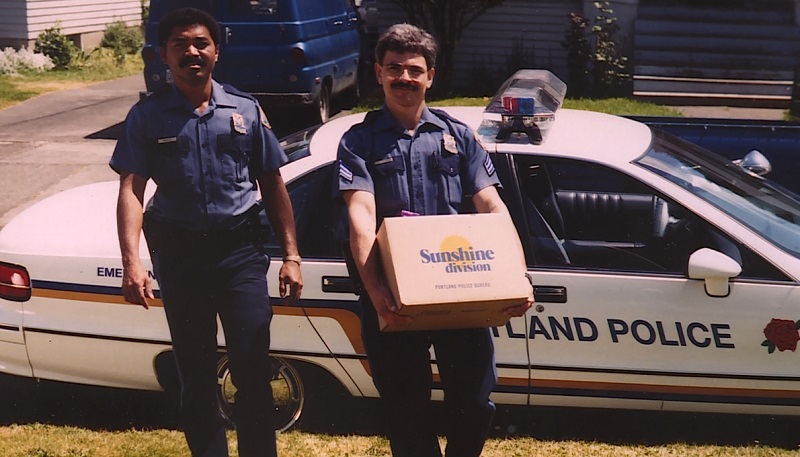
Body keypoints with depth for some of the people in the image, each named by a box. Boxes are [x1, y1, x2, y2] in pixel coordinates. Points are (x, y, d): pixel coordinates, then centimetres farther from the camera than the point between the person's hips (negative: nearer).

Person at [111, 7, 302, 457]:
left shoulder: (246, 110, 4)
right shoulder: (147, 116, 0)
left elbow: (274, 186, 7)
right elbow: (131, 190, -7)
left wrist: (292, 256, 3)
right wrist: (132, 261, -19)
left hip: (241, 250, 0)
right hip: (179, 252, 0)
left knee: (253, 367, -4)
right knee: (196, 372, 11)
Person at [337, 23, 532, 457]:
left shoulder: (458, 136, 10)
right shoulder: (360, 141, 3)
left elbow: (490, 205, 3)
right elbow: (361, 215, -11)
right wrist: (373, 288, -26)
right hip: (393, 294, -1)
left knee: (474, 400, 4)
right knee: (405, 409, 8)